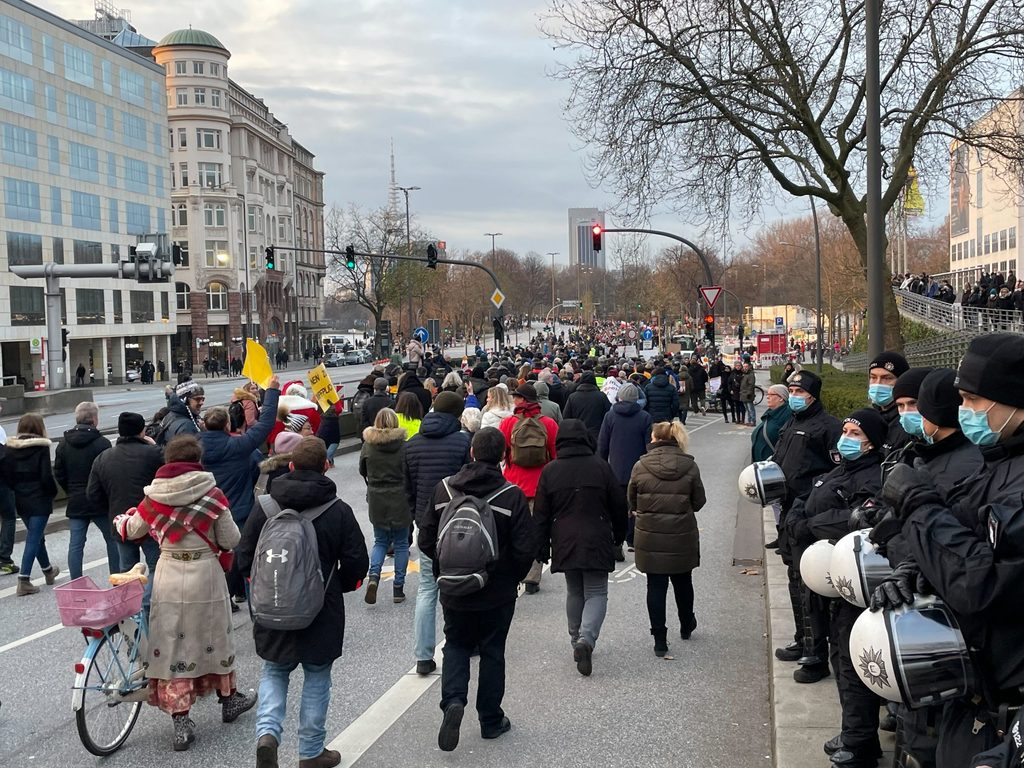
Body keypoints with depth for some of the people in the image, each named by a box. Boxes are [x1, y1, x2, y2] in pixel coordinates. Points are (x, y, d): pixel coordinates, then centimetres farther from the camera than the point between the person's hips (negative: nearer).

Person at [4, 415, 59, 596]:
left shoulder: (10, 448, 1)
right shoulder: (41, 448, -14)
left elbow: (6, 474, 0)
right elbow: (46, 476, -17)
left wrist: (17, 489, 12)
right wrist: (52, 492, -2)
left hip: (20, 500, 6)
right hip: (39, 500, -6)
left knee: (36, 535, 21)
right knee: (34, 539, -2)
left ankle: (48, 571, 38)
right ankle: (24, 580, -8)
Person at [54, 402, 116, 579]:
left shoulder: (63, 443, 5)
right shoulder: (101, 443, -14)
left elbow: (58, 473, 8)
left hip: (75, 503, 5)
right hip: (100, 502, -5)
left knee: (76, 544, 6)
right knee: (112, 540, 9)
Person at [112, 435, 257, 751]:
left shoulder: (154, 497, -3)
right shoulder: (212, 494, -10)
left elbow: (132, 531, 14)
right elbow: (230, 541, -6)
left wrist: (121, 520, 36)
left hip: (168, 575, 1)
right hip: (205, 574, -1)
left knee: (171, 644, 9)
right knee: (214, 637, 18)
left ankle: (180, 721, 9)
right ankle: (228, 699, 35)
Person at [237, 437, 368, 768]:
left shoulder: (265, 507, -7)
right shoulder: (339, 511, -12)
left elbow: (244, 558, -2)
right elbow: (357, 563, -8)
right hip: (323, 612, -1)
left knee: (274, 672, 19)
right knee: (316, 678, 14)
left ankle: (267, 731, -3)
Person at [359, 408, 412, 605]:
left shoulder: (368, 445, -3)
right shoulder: (403, 445, -11)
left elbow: (363, 471, 8)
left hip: (376, 500, 2)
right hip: (400, 500, -2)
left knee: (380, 541, 17)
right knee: (401, 543, 10)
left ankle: (373, 575, -7)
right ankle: (398, 588, 12)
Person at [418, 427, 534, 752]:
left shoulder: (444, 489, -7)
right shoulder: (512, 495, -15)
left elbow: (425, 540, -2)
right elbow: (526, 547, -15)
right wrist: (515, 576, 4)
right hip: (497, 593, -1)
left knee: (456, 646, 19)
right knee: (492, 652, 14)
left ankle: (453, 700, -4)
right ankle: (491, 719, 23)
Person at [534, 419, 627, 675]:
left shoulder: (550, 471, -1)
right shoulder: (601, 467, -4)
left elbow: (540, 514, 1)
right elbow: (619, 507, 3)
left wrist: (541, 548, 8)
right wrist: (618, 538, 18)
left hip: (564, 544, 2)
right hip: (597, 543, -2)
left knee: (574, 592, 17)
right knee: (596, 593, 3)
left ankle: (577, 641, 21)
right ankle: (586, 639, -17)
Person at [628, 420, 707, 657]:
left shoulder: (641, 466, -10)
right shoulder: (689, 466, -7)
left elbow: (631, 500, 1)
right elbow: (699, 500, 0)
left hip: (650, 536, -1)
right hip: (683, 535, 2)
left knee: (656, 586, 6)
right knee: (682, 582, 21)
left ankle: (659, 639, 6)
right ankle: (686, 626, 40)